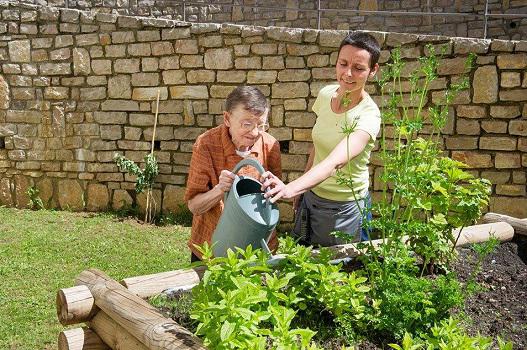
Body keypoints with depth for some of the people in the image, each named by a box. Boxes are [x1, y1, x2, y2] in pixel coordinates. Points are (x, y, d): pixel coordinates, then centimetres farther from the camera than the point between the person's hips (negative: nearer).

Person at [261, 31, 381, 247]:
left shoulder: (368, 116, -26)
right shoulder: (326, 94, -6)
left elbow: (336, 161, -41)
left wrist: (291, 188, -55)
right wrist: (301, 188, 10)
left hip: (344, 208, -6)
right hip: (312, 195, 6)